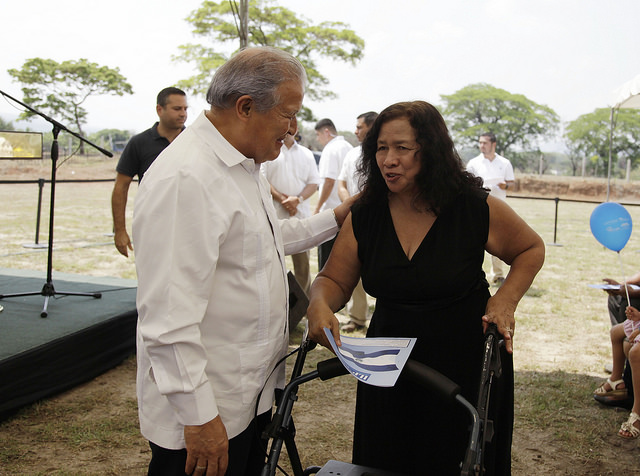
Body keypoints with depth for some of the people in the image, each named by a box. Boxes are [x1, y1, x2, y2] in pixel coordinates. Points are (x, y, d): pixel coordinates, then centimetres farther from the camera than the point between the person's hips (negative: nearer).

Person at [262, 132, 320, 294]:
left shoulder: (306, 153, 15)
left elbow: (314, 182, 9)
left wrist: (297, 199, -8)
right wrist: (281, 199, -13)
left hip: (301, 214, 3)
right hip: (274, 215, -3)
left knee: (303, 261, 4)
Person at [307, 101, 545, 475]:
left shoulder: (476, 208, -14)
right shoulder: (364, 216, -6)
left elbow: (531, 249, 2)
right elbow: (335, 280, 0)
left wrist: (506, 300, -13)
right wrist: (320, 305, -24)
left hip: (467, 363, -2)